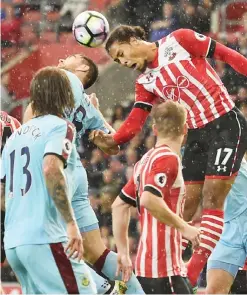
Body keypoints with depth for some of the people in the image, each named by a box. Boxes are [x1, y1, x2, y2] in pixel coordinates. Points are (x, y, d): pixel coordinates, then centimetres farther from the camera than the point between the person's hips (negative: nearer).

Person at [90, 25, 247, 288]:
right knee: (186, 204, 3)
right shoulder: (145, 82, 10)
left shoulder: (178, 41, -7)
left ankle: (198, 264, -14)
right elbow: (134, 123, 1)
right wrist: (111, 140, -17)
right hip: (196, 135, 6)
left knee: (212, 197, -12)